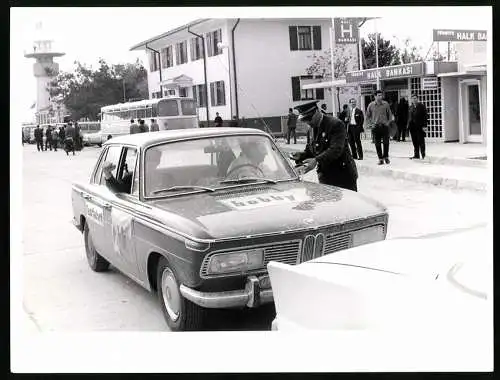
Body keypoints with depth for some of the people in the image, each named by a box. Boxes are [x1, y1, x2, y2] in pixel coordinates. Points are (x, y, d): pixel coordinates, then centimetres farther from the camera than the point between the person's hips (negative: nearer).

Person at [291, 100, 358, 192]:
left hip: (343, 175, -7)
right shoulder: (312, 130, 12)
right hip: (324, 177, 7)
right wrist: (300, 155, -8)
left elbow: (336, 149, -26)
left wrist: (316, 161, -37)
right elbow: (309, 150, 15)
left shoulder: (336, 124, -14)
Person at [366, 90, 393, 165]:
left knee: (386, 142, 0)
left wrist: (388, 122, 2)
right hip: (375, 127, 0)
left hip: (385, 126, 0)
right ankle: (380, 159, 10)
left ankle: (386, 157, 17)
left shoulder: (385, 104, 0)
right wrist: (371, 123, 2)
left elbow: (390, 114, 11)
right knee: (377, 144, 2)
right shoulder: (371, 105, 0)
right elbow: (367, 115, 10)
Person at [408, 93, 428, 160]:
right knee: (415, 142, 7)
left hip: (420, 127, -5)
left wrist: (425, 125, -14)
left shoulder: (422, 106, -4)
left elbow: (425, 116, -7)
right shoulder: (411, 107, 12)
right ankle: (416, 155, 15)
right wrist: (409, 125, 9)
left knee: (421, 141, -1)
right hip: (413, 127, 5)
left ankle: (423, 154, 10)